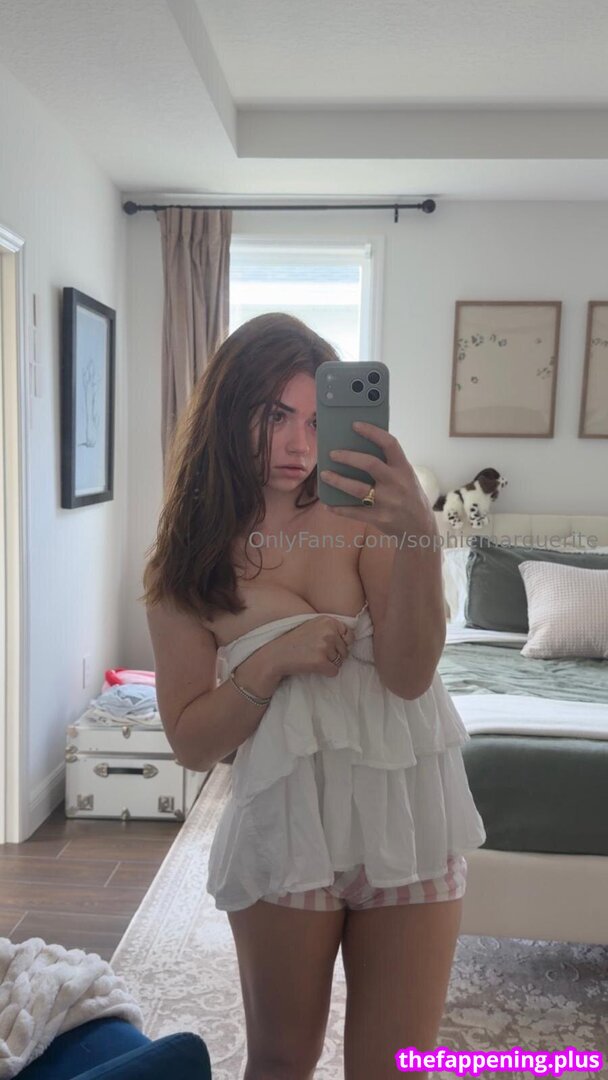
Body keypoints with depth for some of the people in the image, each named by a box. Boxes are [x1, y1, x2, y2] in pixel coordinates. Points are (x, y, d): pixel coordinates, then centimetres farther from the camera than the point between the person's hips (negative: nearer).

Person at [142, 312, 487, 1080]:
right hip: (286, 825, 0)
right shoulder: (189, 564, -3)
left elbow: (409, 676, -17)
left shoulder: (361, 515, -6)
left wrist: (418, 535, -32)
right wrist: (271, 661, -19)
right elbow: (191, 743, -2)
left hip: (406, 815, 0)